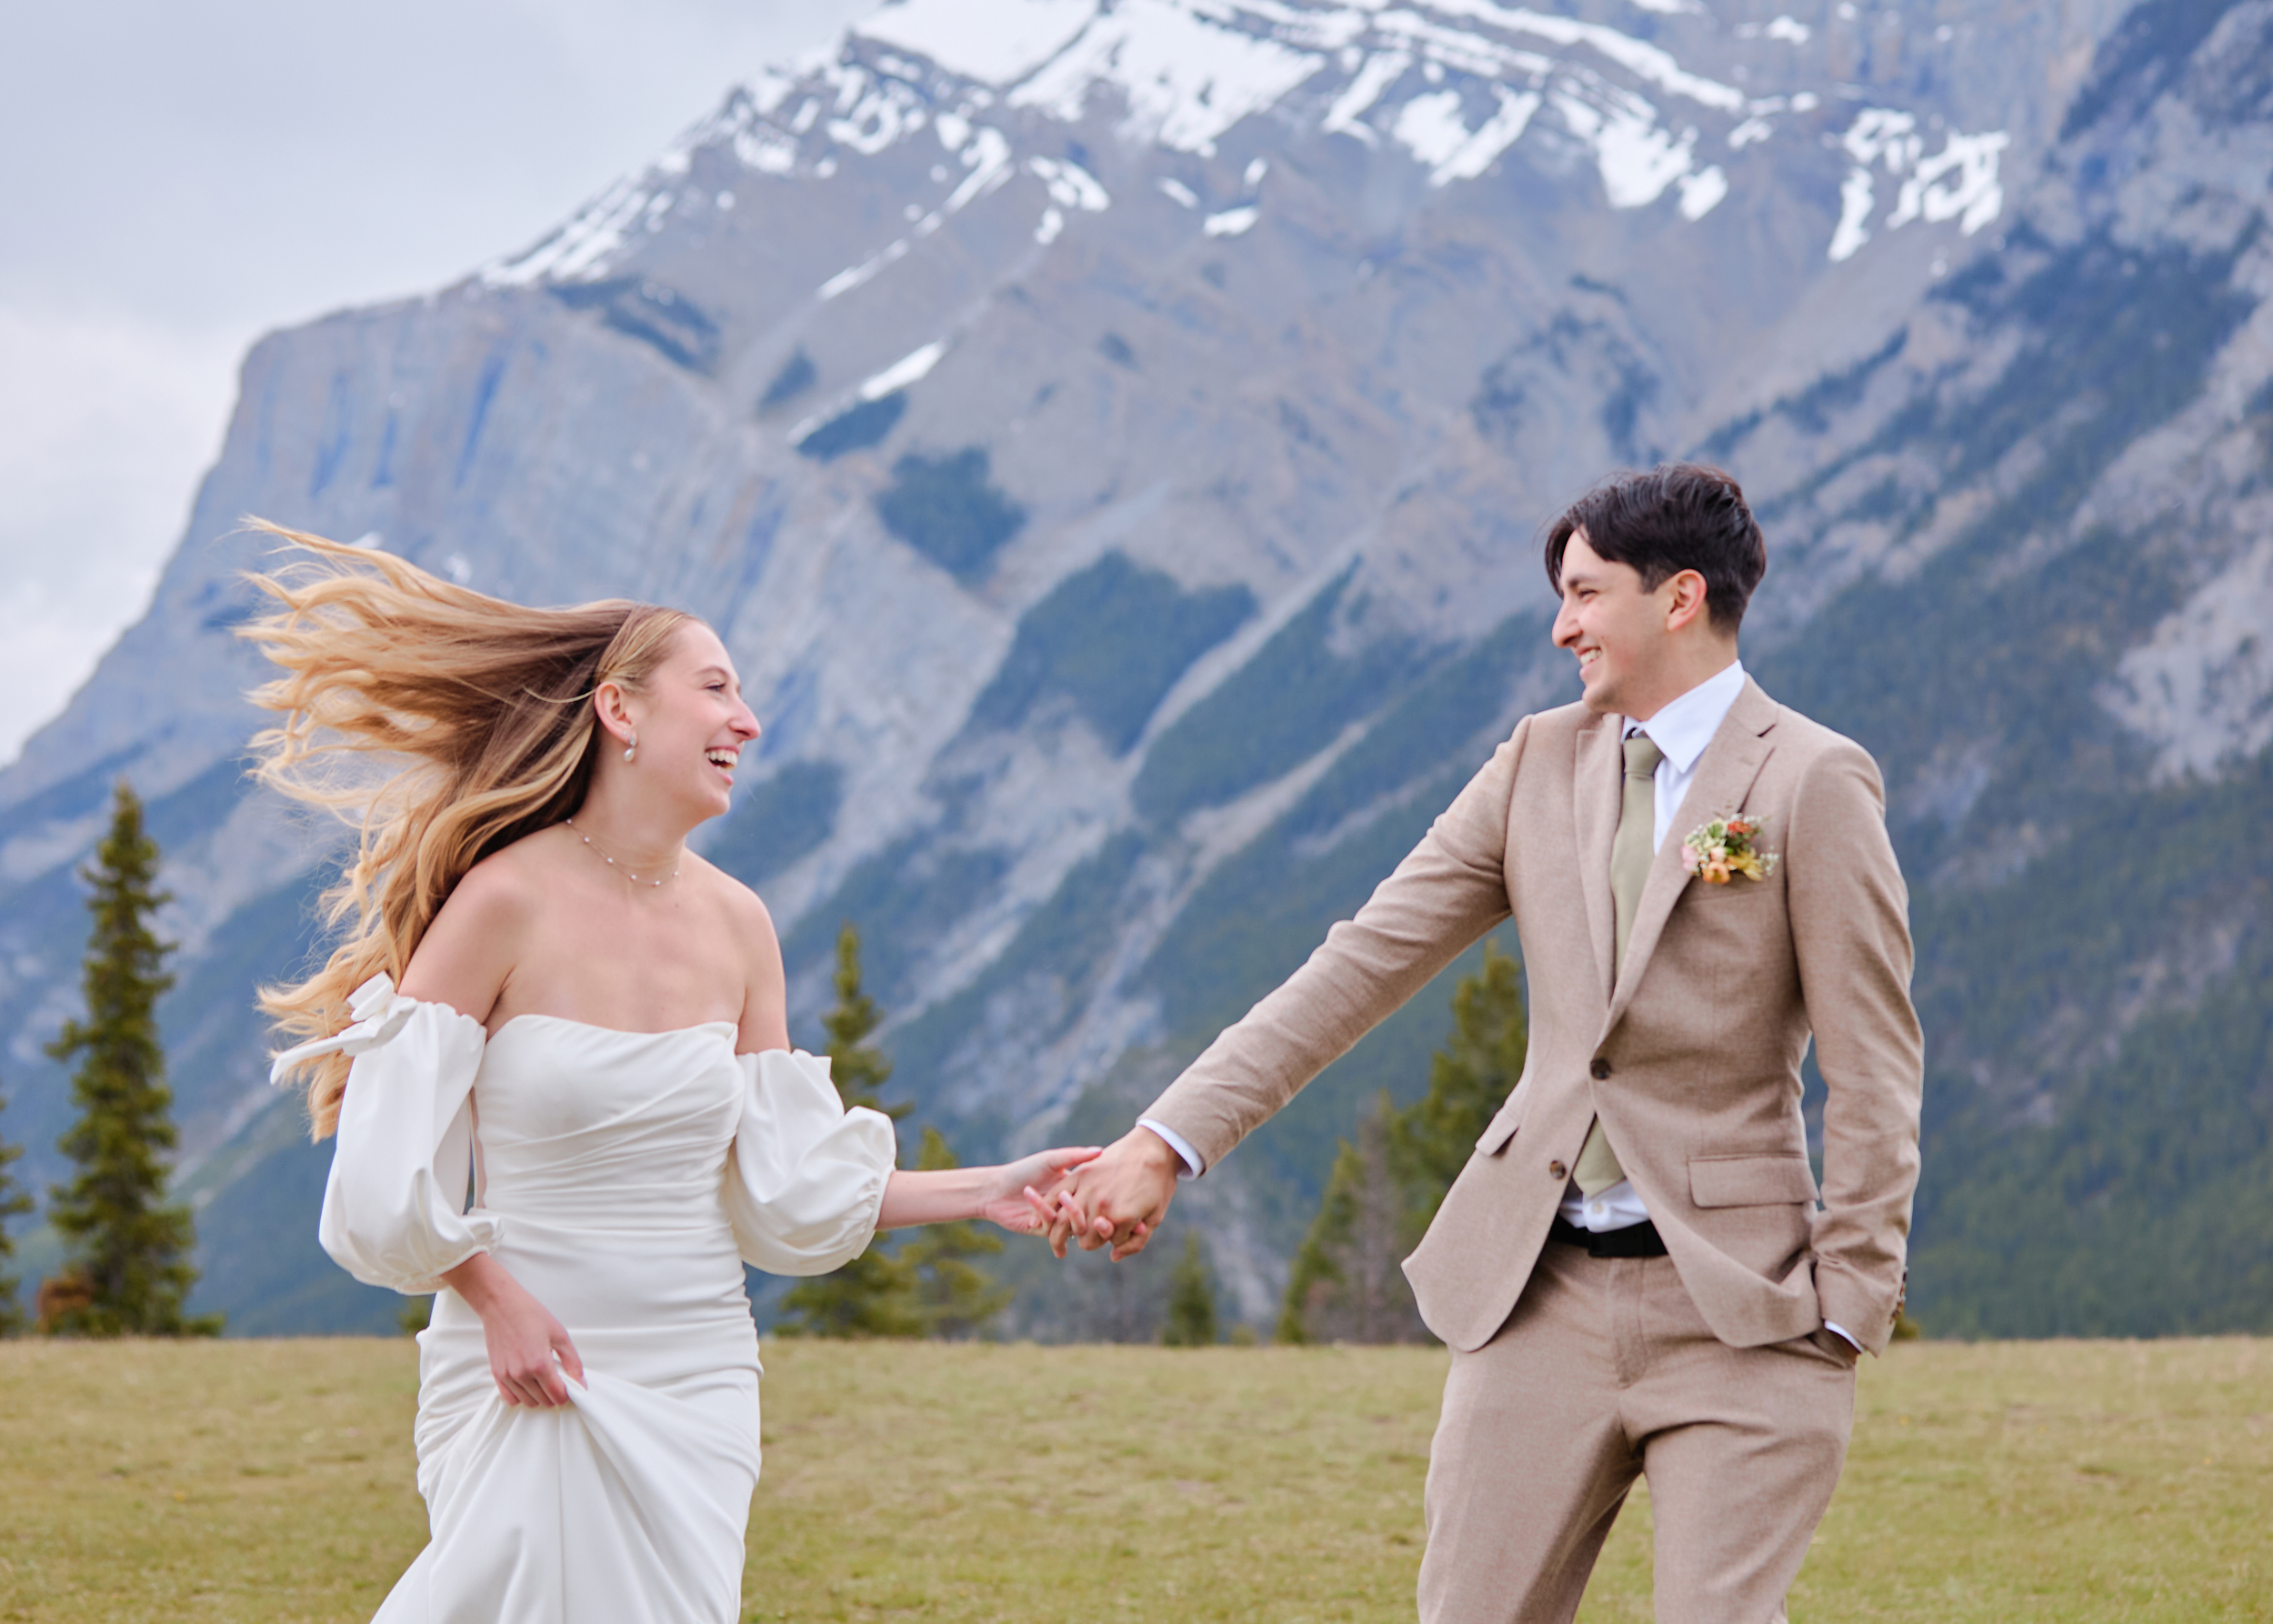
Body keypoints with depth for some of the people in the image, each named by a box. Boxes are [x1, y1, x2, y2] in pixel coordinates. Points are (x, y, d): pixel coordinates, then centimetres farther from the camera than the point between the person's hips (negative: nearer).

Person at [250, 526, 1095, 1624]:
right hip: (529, 1368, -5)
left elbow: (786, 1192, 8)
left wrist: (983, 1193, 5)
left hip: (696, 1374, 5)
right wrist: (499, 1302, -14)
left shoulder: (737, 925, 6)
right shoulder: (508, 900, -9)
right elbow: (391, 1158, -7)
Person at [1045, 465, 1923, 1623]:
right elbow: (1362, 965, 4)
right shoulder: (1543, 765, 8)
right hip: (1542, 1290, 5)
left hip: (1736, 1304, -4)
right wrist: (1169, 1141, -4)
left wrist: (1849, 1304, -9)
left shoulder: (1812, 785, -6)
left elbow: (1873, 1069, -6)